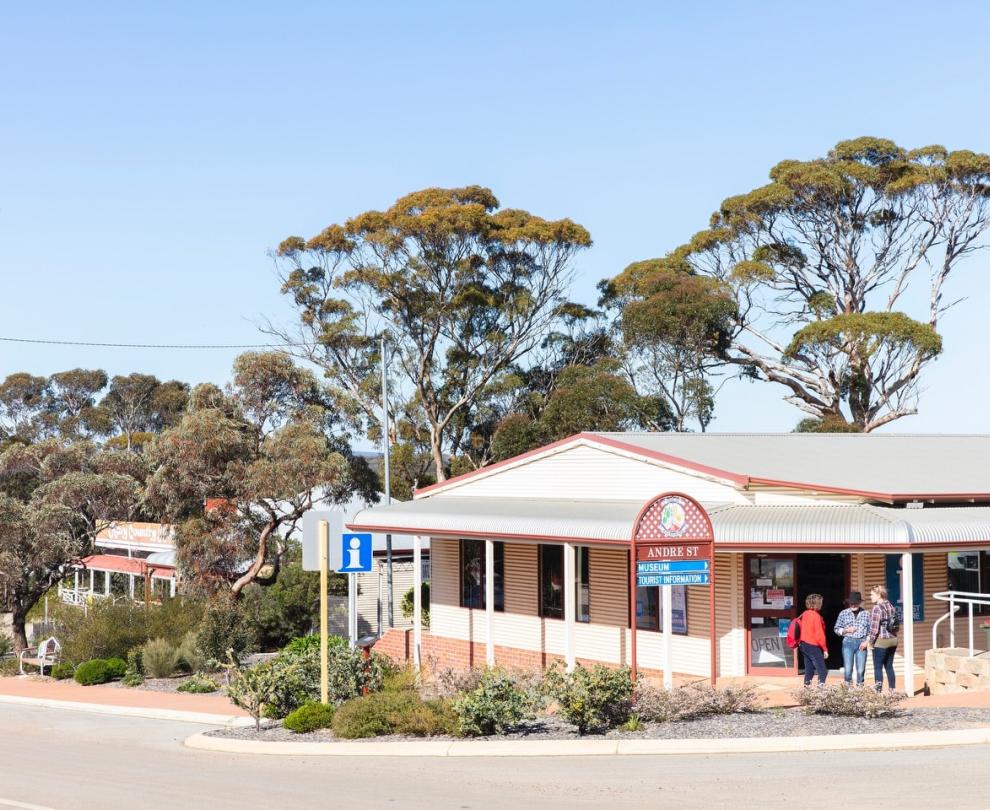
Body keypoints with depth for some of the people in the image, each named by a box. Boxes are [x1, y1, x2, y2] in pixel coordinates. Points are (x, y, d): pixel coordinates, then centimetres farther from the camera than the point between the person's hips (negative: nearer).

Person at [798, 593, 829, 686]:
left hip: (804, 644, 8)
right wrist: (825, 649, -8)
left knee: (809, 670, 13)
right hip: (813, 646, -8)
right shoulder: (816, 616, -15)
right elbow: (819, 634, -15)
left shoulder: (805, 614, 8)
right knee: (822, 671, -8)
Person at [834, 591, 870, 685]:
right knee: (848, 669, -5)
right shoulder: (844, 613, 7)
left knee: (861, 670, 0)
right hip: (848, 642, 0)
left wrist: (866, 642, -5)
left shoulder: (866, 614, 7)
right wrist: (846, 630, -7)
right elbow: (836, 629, 10)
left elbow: (870, 630, 7)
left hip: (861, 643, 0)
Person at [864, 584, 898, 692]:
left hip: (881, 641, -8)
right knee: (889, 666, 13)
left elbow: (874, 628, -17)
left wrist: (868, 641, -8)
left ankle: (879, 690, -6)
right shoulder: (891, 607, 9)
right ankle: (892, 690, 14)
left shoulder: (877, 608, -15)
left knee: (878, 667, -2)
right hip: (893, 640, 8)